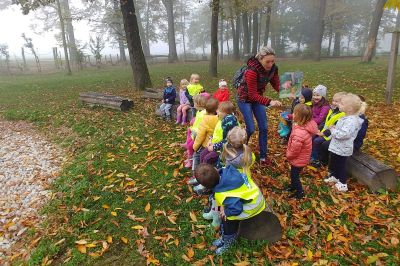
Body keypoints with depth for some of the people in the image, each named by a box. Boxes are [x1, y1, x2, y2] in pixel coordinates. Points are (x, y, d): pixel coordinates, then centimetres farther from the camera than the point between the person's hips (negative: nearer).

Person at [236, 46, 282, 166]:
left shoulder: (273, 68, -12)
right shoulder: (252, 71, -32)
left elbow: (276, 85, -5)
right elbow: (252, 94, -31)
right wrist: (269, 102, -41)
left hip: (257, 97, 6)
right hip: (245, 98, -6)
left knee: (264, 127, 2)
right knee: (251, 129, -8)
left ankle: (263, 157, 14)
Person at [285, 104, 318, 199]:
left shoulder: (299, 133, -41)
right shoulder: (306, 126, -11)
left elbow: (294, 150, -29)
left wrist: (288, 155, -9)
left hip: (298, 159, -9)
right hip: (300, 157, 9)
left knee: (294, 175, 15)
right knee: (294, 173, 30)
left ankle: (300, 192, 37)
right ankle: (293, 185, 53)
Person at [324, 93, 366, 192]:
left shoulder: (351, 121, -28)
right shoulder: (346, 117, 4)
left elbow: (342, 134, -34)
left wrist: (332, 129, -20)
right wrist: (334, 128, 0)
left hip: (342, 149, -9)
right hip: (337, 147, 9)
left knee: (340, 166, 7)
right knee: (333, 163, 24)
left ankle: (343, 183, 23)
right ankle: (334, 176, 45)